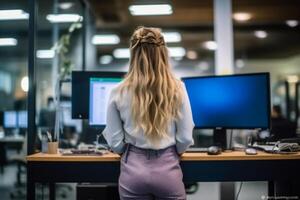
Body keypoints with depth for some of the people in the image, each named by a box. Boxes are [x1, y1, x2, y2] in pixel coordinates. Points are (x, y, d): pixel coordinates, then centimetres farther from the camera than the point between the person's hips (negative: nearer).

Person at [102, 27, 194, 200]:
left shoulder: (119, 92, -8)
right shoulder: (177, 89, -8)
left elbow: (116, 143, -3)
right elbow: (185, 138, -4)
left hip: (133, 171, 0)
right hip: (168, 170, 0)